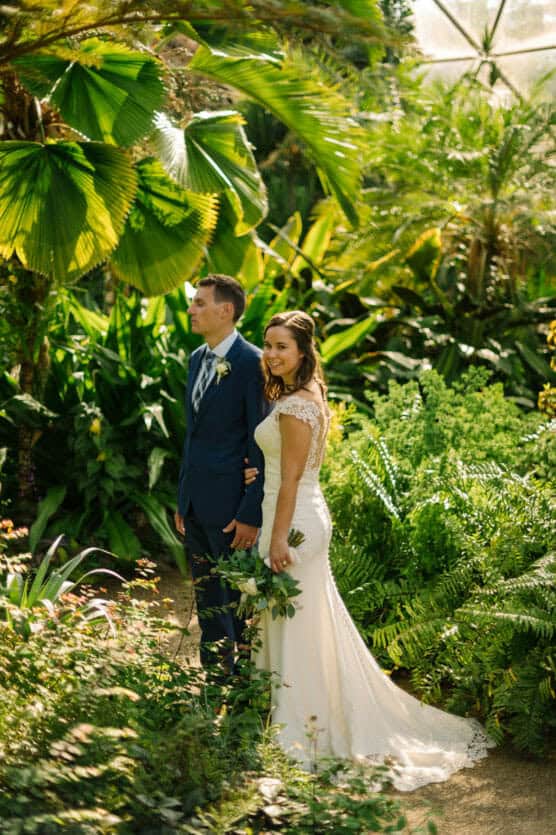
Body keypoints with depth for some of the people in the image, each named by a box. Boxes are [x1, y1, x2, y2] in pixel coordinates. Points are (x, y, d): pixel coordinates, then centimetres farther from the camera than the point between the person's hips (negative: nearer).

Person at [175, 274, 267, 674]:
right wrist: (182, 498, 16)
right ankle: (214, 674, 28)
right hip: (197, 502, 8)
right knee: (207, 598, 16)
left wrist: (251, 513, -17)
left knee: (239, 599, 4)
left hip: (231, 505, -8)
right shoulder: (198, 358, 12)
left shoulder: (252, 363, -13)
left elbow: (261, 443, -15)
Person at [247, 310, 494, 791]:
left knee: (293, 623, 0)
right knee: (310, 620, 18)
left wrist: (278, 539, -20)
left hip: (295, 520, -10)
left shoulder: (294, 406, -20)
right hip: (309, 515, 10)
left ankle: (300, 729, 11)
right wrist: (261, 471, 8)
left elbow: (290, 479, -21)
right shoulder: (308, 395, 10)